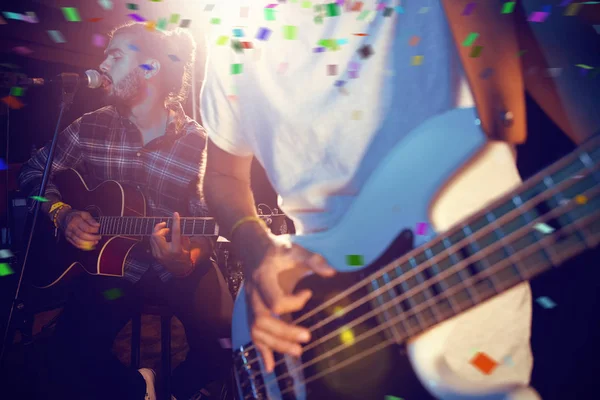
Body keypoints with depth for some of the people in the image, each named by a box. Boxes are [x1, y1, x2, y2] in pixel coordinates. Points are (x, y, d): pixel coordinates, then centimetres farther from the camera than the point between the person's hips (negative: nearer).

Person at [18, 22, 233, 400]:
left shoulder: (199, 143, -10)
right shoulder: (90, 128, -1)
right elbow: (35, 171, 13)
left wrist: (186, 261, -30)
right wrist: (62, 214, -6)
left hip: (179, 269, -2)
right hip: (113, 262, 3)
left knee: (223, 343, -21)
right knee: (69, 357, -17)